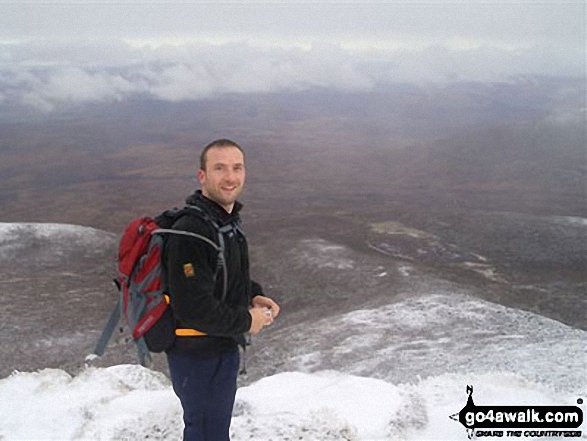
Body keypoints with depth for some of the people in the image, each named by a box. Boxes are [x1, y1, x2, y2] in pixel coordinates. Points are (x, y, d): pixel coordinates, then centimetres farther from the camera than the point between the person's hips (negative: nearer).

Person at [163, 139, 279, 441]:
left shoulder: (227, 220, 4)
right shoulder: (190, 233, -30)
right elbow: (195, 309, -32)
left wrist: (253, 296, 1)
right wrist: (246, 321, -19)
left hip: (223, 347, 10)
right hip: (198, 357, -10)